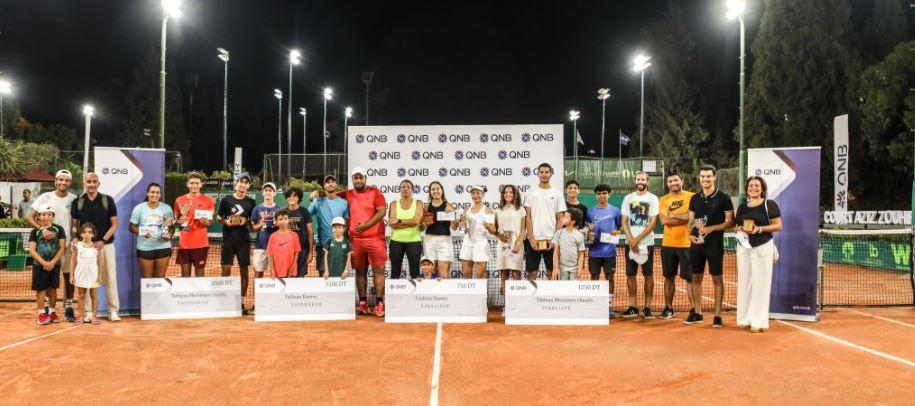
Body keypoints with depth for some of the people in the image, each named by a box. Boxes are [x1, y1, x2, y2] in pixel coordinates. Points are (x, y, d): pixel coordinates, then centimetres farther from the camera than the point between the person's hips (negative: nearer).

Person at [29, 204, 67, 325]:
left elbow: (62, 248, -3)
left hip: (55, 265, 1)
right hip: (39, 265, -1)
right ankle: (41, 313, 8)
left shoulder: (59, 229, 0)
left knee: (52, 288, 8)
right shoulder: (35, 231, 0)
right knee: (41, 289, 1)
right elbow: (32, 250, -5)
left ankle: (52, 311, 19)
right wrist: (44, 263, -15)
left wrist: (52, 262, -12)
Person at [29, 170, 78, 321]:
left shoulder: (74, 199, 1)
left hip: (68, 243, 1)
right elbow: (30, 218, -4)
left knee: (69, 275, 4)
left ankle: (68, 307, 12)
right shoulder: (46, 197, -3)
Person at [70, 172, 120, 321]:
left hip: (106, 244, -1)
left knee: (110, 278, 0)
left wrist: (103, 240, -12)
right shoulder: (77, 202, 4)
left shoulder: (107, 200, 0)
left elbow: (114, 224, 0)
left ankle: (113, 310, 7)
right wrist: (75, 237, -10)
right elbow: (74, 224, 10)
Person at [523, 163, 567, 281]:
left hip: (551, 240, 1)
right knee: (532, 272, 3)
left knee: (552, 272, 6)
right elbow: (528, 217, 1)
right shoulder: (531, 193, 4)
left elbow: (560, 219, 4)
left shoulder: (557, 194, 6)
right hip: (534, 239, -1)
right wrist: (531, 238, -8)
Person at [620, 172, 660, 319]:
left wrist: (637, 239, -12)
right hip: (630, 243, 3)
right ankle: (633, 307, 11)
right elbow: (624, 221, 5)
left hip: (647, 243, -3)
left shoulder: (653, 198, 0)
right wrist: (630, 239, -9)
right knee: (630, 275, 4)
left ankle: (647, 307, 7)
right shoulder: (628, 198, 8)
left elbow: (653, 222, -7)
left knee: (648, 275, 0)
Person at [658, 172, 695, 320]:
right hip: (668, 244, 3)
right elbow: (664, 220, -8)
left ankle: (693, 308, 7)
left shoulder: (691, 197, -1)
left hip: (686, 243, -3)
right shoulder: (664, 200, 6)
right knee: (669, 277, 10)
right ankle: (668, 308, 18)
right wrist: (685, 217, -11)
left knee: (689, 277, -1)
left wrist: (673, 215, -10)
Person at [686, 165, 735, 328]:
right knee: (696, 278, 9)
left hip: (715, 244, -4)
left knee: (717, 279, 1)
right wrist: (690, 234, -4)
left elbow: (730, 222, -6)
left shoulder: (723, 198, -3)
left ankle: (718, 316, 6)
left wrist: (711, 228, -17)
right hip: (697, 243, 5)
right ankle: (697, 314, 19)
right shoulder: (695, 198, 10)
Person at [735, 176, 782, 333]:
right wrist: (739, 229, -2)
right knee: (744, 281, 7)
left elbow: (778, 226, -6)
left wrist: (760, 229, -19)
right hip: (743, 247, 5)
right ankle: (745, 319, 15)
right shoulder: (742, 207, 14)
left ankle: (759, 321, 0)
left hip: (762, 247, -5)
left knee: (760, 283, -5)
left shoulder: (769, 205, -2)